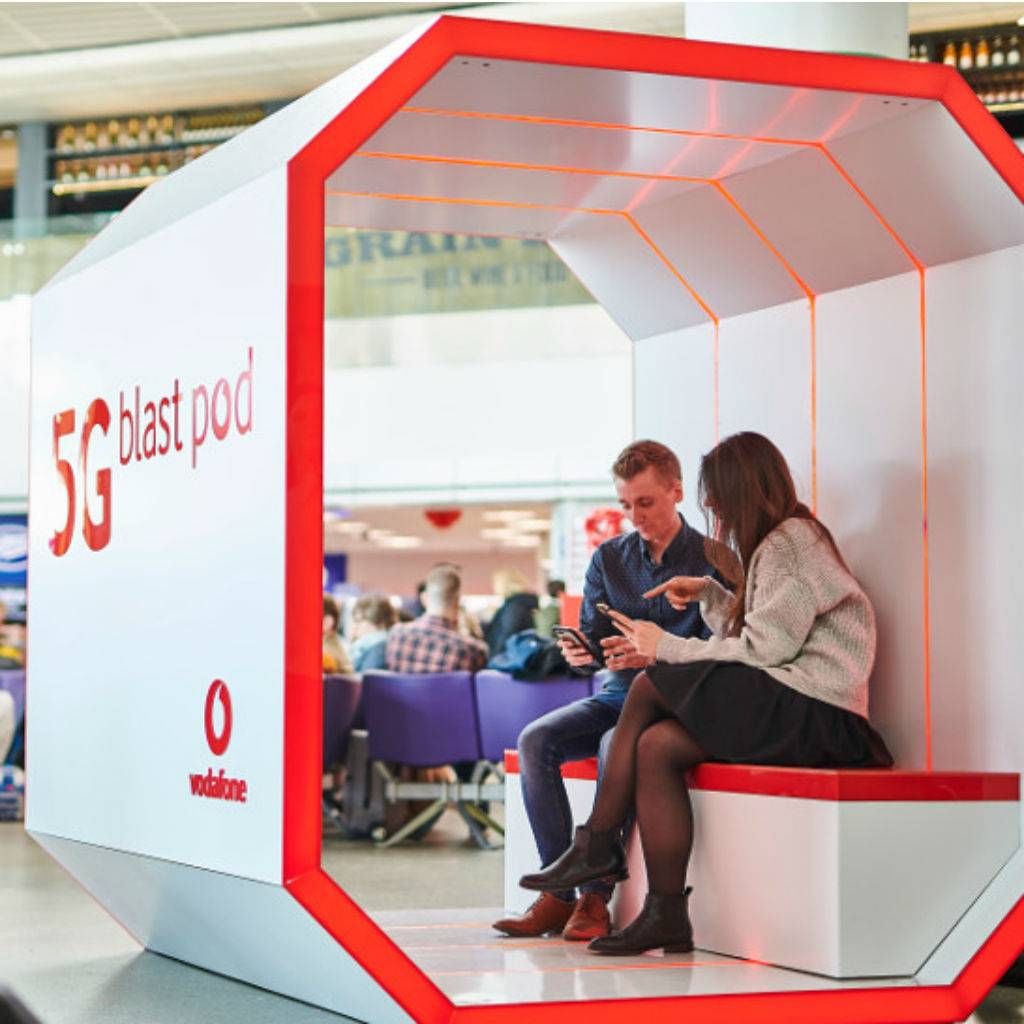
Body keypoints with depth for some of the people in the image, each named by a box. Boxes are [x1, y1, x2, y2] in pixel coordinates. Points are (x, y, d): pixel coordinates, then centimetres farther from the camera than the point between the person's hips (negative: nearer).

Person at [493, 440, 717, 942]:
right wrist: (579, 653, -16)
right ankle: (559, 893, -22)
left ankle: (596, 895, -28)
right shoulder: (609, 558, 11)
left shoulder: (711, 560, -4)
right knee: (536, 740, -21)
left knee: (618, 746, -35)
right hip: (616, 696, 5)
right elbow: (593, 637, 9)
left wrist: (655, 654, -29)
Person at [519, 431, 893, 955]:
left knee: (649, 688, -13)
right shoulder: (783, 541, 23)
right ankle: (665, 914, -14)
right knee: (657, 745, -8)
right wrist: (708, 593, 15)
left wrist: (668, 648, -9)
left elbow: (765, 648, -17)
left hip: (815, 714, -10)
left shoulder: (790, 542, -9)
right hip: (792, 711, 10)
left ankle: (597, 845, -4)